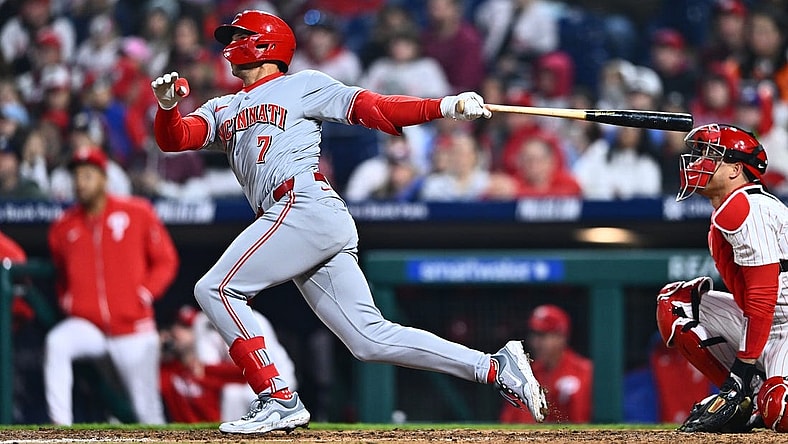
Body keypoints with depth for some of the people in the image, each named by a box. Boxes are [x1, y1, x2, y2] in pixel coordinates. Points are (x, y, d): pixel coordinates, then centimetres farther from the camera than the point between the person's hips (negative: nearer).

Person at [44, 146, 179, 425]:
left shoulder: (137, 213, -2)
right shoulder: (63, 227, 6)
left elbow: (166, 261, 5)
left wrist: (146, 293, -9)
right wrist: (65, 299, 3)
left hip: (133, 328, -2)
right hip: (86, 324, 2)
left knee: (147, 407, 1)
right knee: (55, 344, -30)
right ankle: (60, 426, -33)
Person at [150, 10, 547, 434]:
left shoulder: (302, 85, 12)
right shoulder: (223, 111, 31)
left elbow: (372, 108, 3)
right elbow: (174, 139, 16)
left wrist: (445, 107, -9)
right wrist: (167, 106, -6)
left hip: (306, 206, -7)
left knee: (215, 289, -12)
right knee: (370, 339, -1)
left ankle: (278, 400, -16)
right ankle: (495, 368, -1)